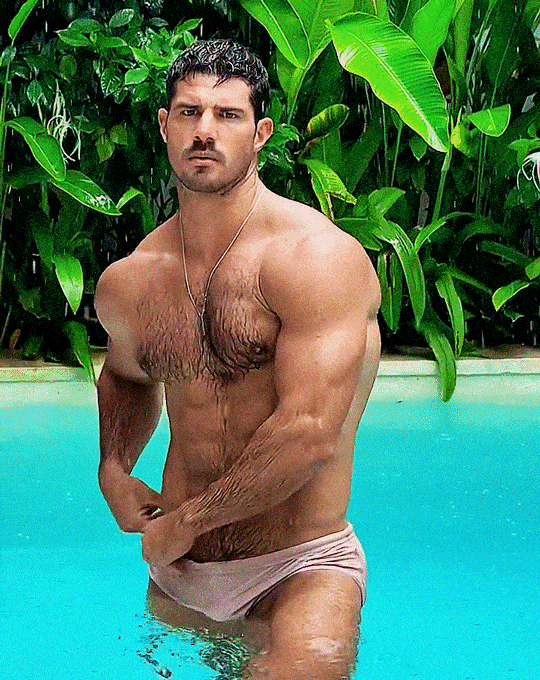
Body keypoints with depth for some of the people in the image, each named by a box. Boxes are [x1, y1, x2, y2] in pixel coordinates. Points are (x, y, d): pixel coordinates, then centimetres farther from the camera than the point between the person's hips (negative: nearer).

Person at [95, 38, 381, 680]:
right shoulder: (124, 283, 5)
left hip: (299, 570, -5)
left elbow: (309, 434, -22)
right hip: (175, 574, 6)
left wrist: (185, 520, -12)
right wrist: (113, 472, 9)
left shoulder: (319, 257, -15)